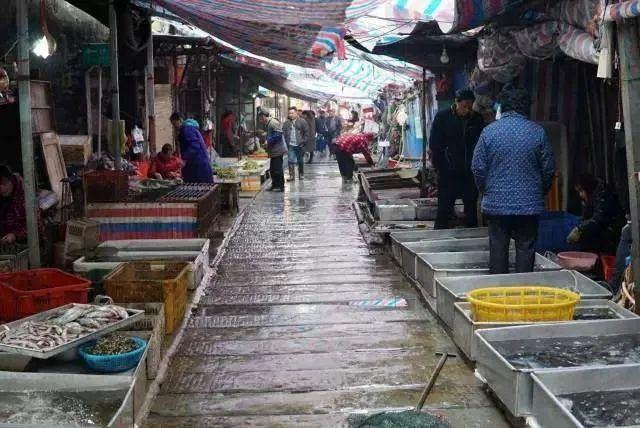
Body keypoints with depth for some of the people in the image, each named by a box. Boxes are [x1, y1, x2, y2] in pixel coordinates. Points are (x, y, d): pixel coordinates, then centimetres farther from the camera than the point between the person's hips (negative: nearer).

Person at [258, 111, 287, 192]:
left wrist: (269, 142, -17)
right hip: (274, 151, 10)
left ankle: (281, 186, 1)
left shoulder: (273, 122, -15)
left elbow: (278, 135, -22)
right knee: (272, 169, 14)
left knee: (278, 169, -5)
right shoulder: (268, 124, 17)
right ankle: (275, 185, 22)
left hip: (278, 150, -10)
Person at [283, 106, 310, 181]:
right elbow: (284, 132, 14)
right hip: (291, 145, 2)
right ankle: (291, 175, -3)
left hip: (300, 145, -2)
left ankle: (301, 174, 25)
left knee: (300, 161, 10)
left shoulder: (302, 121, -3)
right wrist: (287, 142, 3)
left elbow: (306, 133, -2)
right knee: (291, 161, -5)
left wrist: (303, 142, -9)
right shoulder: (287, 122, 6)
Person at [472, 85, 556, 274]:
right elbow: (549, 168, 1)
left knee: (498, 248, 9)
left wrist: (485, 191, 12)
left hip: (496, 203, 0)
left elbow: (477, 167, -4)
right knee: (526, 248, 7)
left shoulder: (489, 131, -5)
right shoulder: (538, 132, -3)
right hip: (529, 205, 0)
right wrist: (540, 192, 16)